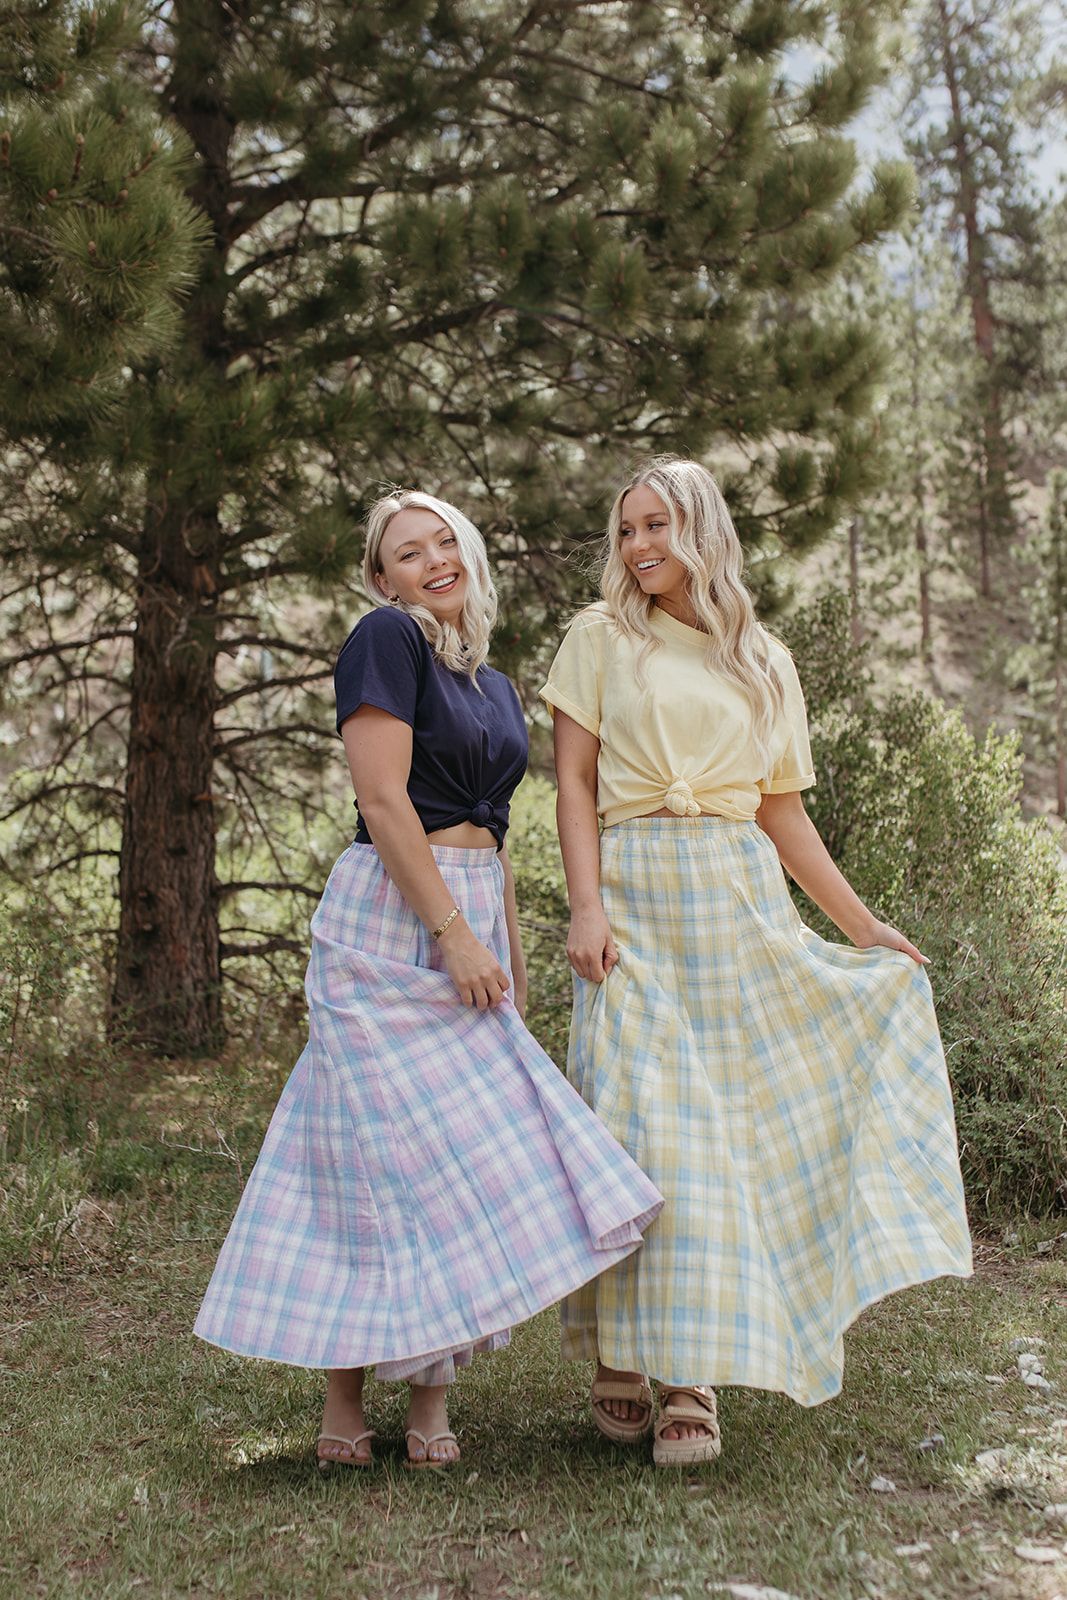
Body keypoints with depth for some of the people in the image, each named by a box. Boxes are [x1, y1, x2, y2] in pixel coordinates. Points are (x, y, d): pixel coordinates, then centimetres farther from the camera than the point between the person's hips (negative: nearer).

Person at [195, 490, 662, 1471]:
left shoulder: (494, 685, 18)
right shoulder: (386, 638, -6)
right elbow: (383, 800, -15)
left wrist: (512, 957, 17)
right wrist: (454, 933, -18)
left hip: (467, 923, 8)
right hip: (390, 920, -8)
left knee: (463, 1146, 5)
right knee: (391, 1142, -7)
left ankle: (429, 1395, 12)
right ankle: (344, 1400, 6)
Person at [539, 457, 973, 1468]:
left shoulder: (763, 663, 16)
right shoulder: (601, 637, 9)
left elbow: (781, 811, 18)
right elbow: (574, 784, 2)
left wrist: (861, 925, 16)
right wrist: (585, 909, -10)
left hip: (743, 901, 2)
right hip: (635, 897, -2)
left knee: (729, 1120, -3)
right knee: (636, 1115, -8)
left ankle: (693, 1374, 3)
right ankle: (618, 1361, 4)